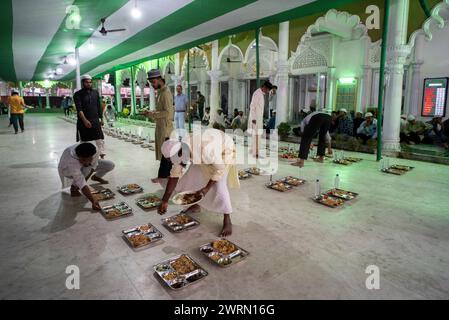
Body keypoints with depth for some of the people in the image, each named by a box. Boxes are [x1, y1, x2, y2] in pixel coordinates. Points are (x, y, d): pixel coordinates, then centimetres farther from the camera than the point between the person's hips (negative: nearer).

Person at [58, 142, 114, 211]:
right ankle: (73, 187, -10)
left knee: (111, 165, -9)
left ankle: (96, 177, 21)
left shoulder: (94, 152, -35)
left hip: (82, 167, 4)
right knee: (86, 170, -37)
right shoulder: (71, 161, -45)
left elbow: (93, 167, -17)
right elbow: (81, 183, -48)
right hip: (67, 169, -4)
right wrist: (93, 201, -53)